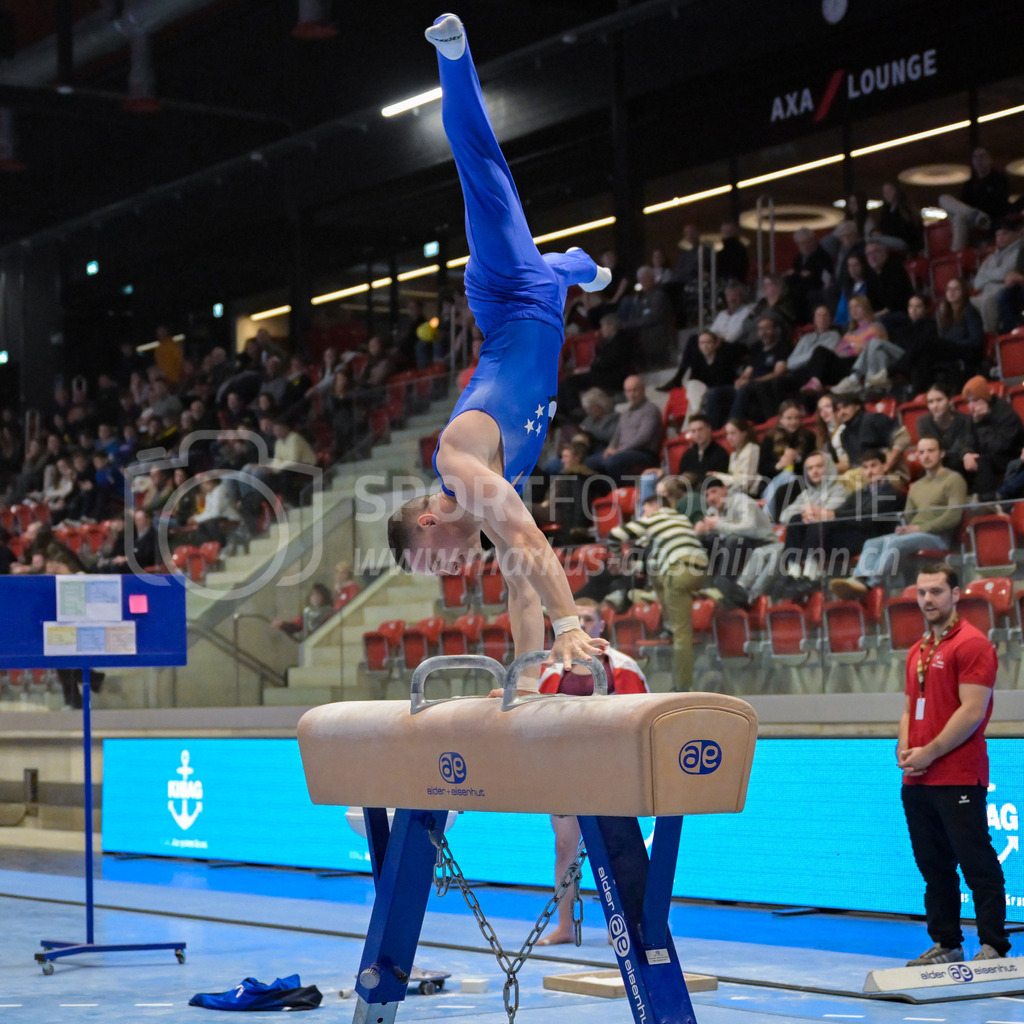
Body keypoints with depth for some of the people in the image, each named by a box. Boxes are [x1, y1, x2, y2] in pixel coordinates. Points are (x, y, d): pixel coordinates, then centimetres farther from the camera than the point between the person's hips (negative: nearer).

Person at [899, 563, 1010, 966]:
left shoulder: (972, 644, -8)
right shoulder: (918, 651, 17)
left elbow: (972, 712, -15)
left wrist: (929, 753, -14)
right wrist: (904, 748, 3)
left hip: (958, 779, -8)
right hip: (917, 780, 8)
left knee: (977, 864, -5)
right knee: (934, 867, 11)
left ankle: (993, 946, 0)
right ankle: (945, 944, 18)